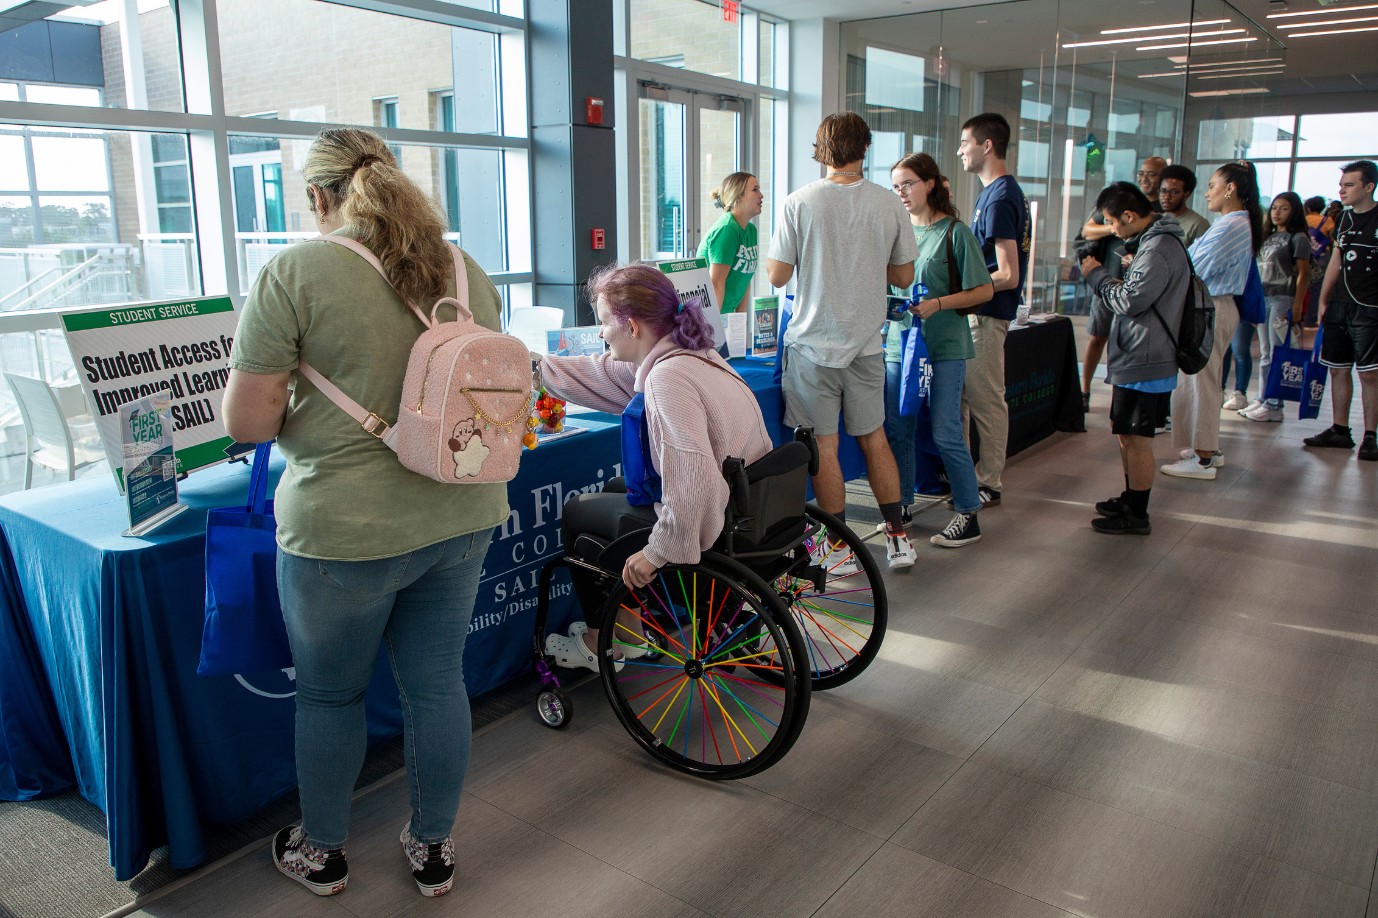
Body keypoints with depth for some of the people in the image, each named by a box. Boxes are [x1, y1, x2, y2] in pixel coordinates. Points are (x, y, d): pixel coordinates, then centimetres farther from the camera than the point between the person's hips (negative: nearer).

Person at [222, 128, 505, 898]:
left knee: (331, 693, 17)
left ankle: (322, 852, 39)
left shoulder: (296, 271, -10)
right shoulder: (466, 271, 6)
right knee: (439, 681, 17)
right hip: (461, 515, 5)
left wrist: (295, 415, 8)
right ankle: (434, 848, 35)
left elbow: (246, 419, -12)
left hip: (347, 526, -4)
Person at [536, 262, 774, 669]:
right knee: (615, 490, 31)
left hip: (711, 537, -9)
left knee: (577, 511, 14)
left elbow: (693, 476, -36)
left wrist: (658, 551, -26)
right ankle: (628, 627, 38)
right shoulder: (694, 355, 5)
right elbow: (602, 374, 16)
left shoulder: (668, 377, -26)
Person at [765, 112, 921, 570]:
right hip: (866, 343, 3)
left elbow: (776, 275, -7)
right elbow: (903, 276, 6)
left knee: (824, 447, 5)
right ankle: (898, 538, 22)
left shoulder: (799, 203, -10)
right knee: (874, 438, 16)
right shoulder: (889, 204, -1)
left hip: (815, 343, -3)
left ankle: (841, 548, 13)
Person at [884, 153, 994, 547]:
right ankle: (902, 506, 23)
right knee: (897, 430, 8)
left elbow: (984, 290, -6)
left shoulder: (954, 231, -5)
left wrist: (937, 304, -18)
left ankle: (968, 514, 9)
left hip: (944, 345, -5)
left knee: (945, 433, -4)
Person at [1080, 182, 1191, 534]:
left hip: (1144, 363, -11)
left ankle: (1137, 515, 7)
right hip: (1134, 359, 11)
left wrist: (1097, 275, -9)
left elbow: (1130, 301, -22)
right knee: (1124, 432, 20)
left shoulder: (1159, 248, -19)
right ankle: (1130, 498, 34)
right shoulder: (1154, 241, 14)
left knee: (1136, 437, -3)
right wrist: (1105, 276, 5)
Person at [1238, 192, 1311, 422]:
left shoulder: (1298, 238, -4)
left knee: (1277, 355, -7)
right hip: (1263, 298, 7)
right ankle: (1262, 399, 16)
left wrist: (1297, 306, -14)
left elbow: (1303, 274, -8)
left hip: (1283, 299, -7)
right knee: (1265, 354, 10)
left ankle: (1274, 406, -4)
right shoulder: (1269, 237, 17)